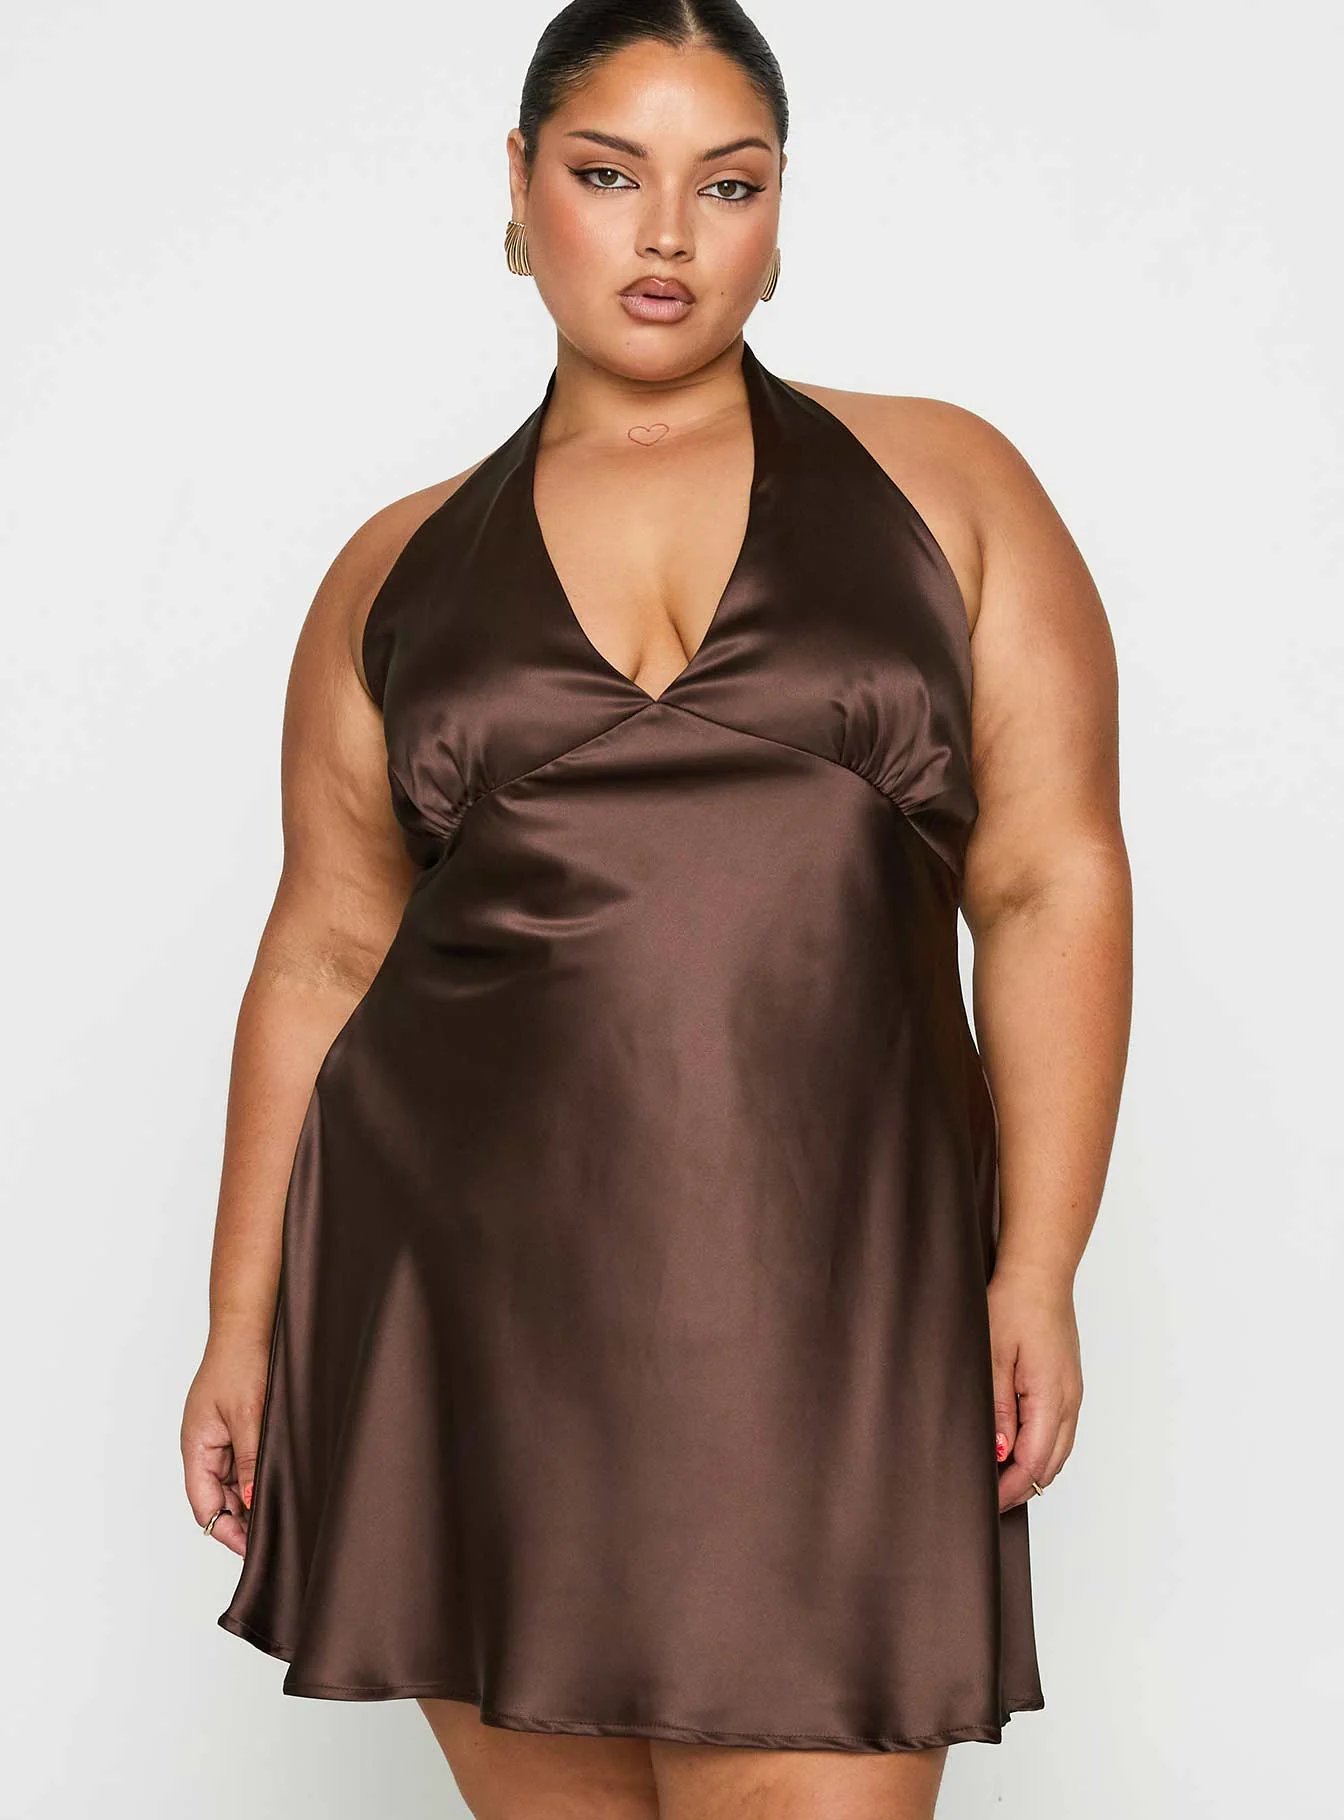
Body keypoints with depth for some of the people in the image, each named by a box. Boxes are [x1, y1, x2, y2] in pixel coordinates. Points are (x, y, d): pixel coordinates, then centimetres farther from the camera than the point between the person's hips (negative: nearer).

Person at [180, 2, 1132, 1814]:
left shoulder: (941, 486, 6)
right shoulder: (400, 571, 12)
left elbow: (1053, 881, 1)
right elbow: (325, 955, 13)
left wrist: (1040, 1266, -8)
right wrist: (243, 1323, 9)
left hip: (831, 1303, -2)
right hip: (466, 1299, 2)